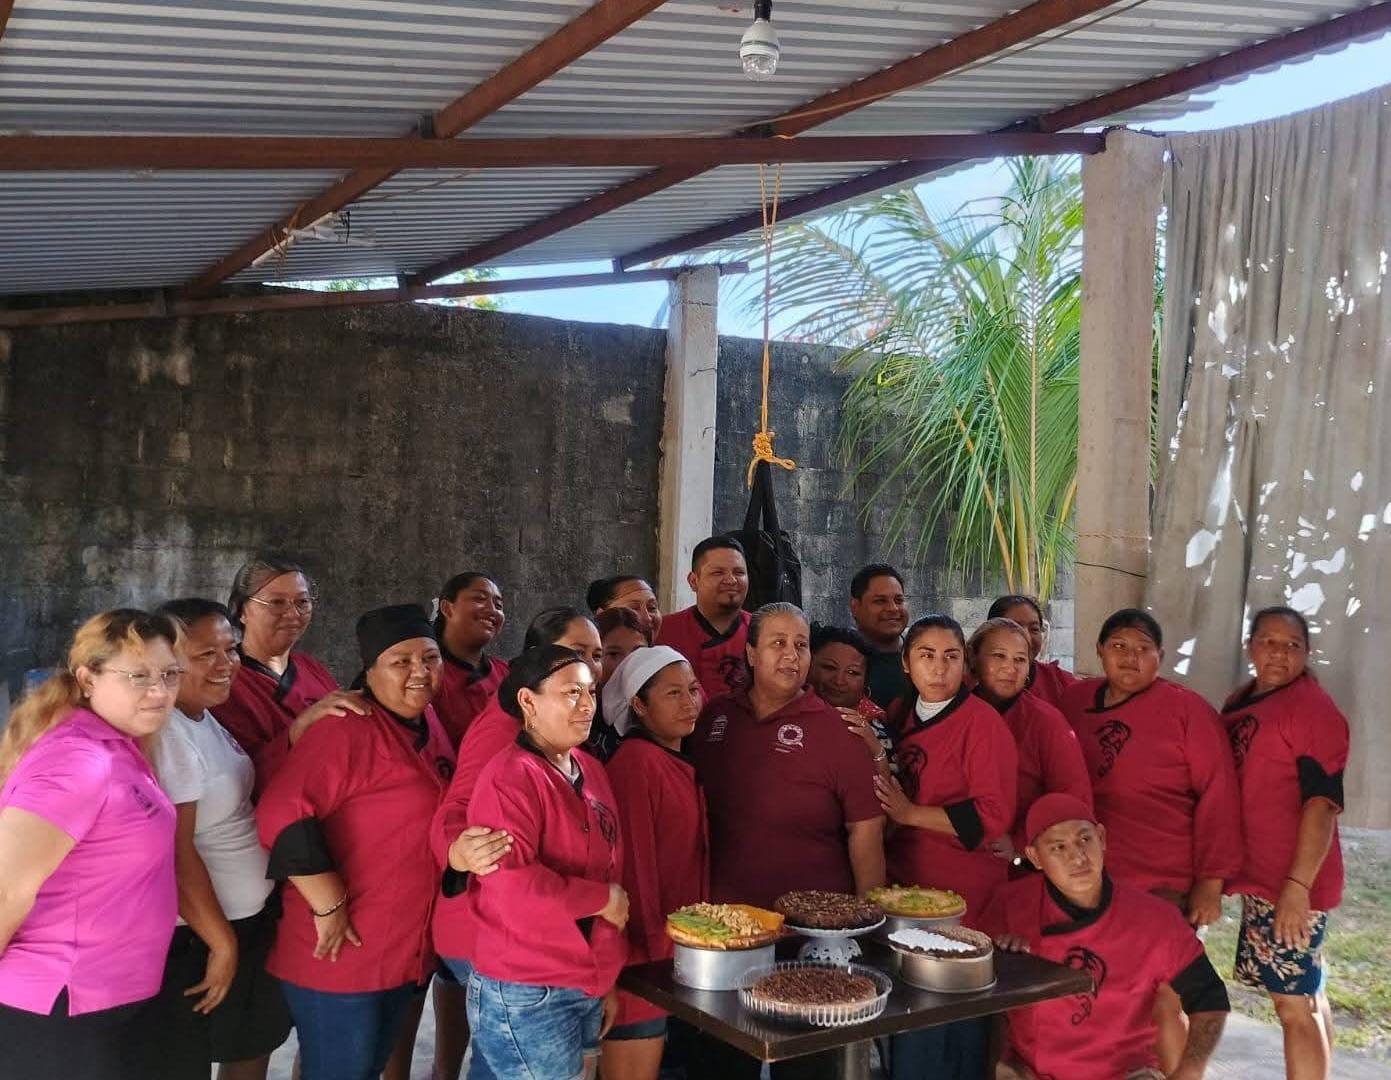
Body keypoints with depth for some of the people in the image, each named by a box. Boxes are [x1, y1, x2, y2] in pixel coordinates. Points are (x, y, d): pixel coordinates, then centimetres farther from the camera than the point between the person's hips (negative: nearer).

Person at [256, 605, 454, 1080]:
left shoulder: (429, 728, 7)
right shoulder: (346, 731, -19)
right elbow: (281, 815, -29)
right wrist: (329, 908, -24)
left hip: (406, 950, 8)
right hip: (342, 953, -8)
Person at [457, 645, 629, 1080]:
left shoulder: (591, 772, 10)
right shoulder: (511, 777, -16)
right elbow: (511, 885, -27)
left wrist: (607, 979, 16)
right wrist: (603, 900, -14)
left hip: (587, 987, 8)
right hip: (526, 994, -8)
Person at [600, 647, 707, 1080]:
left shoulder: (681, 764, 12)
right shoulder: (636, 761, -16)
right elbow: (633, 864, -18)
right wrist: (657, 947, -16)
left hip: (677, 950, 9)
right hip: (640, 955, -9)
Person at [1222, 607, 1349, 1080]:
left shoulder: (1313, 707, -12)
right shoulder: (1239, 703, 12)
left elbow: (1323, 801, -19)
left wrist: (1298, 885, -24)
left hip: (1293, 880, -8)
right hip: (1261, 874, 8)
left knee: (1293, 1002, -4)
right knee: (1306, 992, 16)